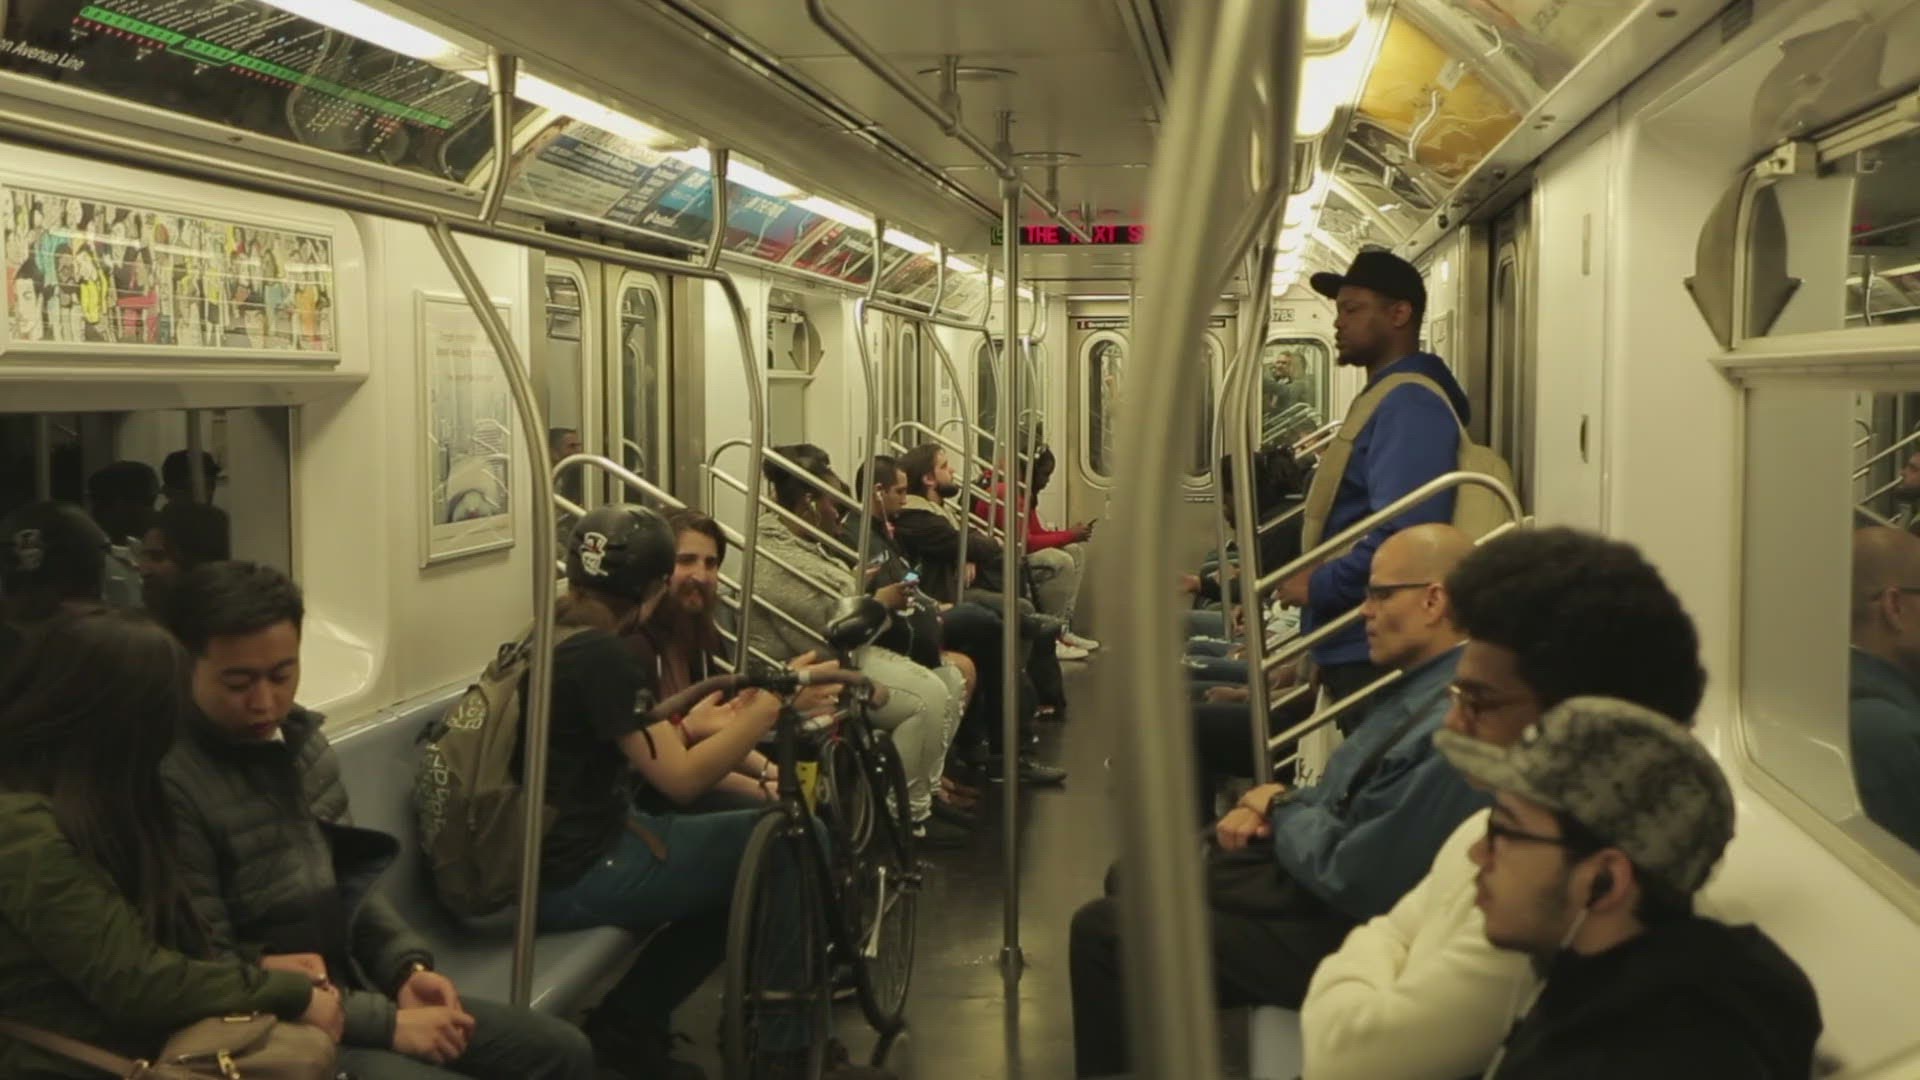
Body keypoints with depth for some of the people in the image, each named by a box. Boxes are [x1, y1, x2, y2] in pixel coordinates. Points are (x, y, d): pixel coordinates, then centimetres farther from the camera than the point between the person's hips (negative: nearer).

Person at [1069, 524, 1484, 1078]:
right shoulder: (1422, 684, 3)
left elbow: (1351, 879, -29)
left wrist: (1282, 807, -10)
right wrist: (1267, 807, -2)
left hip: (1336, 932, -11)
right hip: (1302, 870, 11)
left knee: (1102, 929, -8)